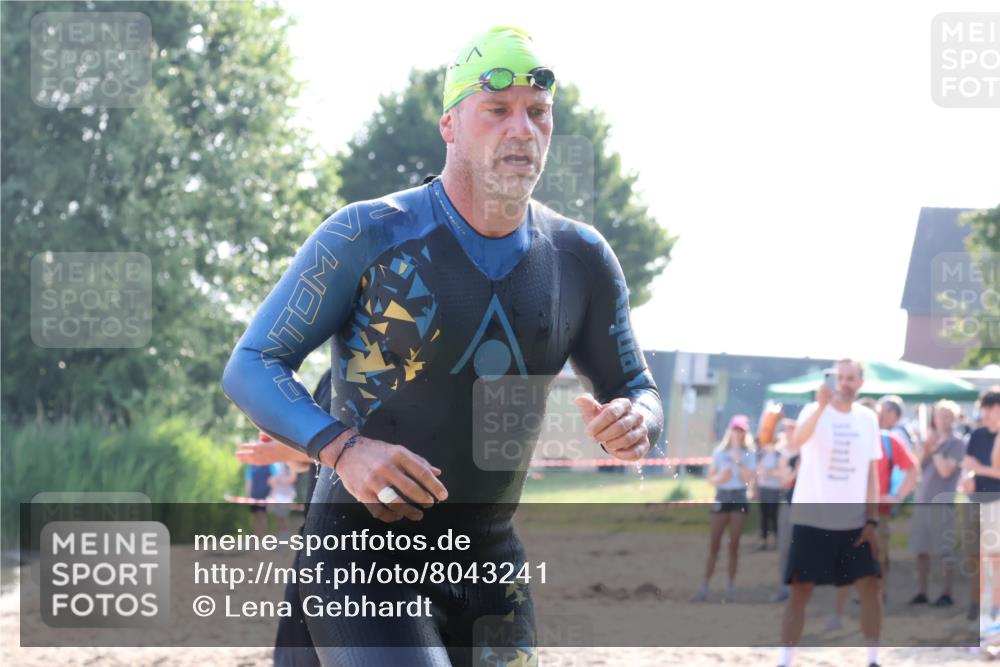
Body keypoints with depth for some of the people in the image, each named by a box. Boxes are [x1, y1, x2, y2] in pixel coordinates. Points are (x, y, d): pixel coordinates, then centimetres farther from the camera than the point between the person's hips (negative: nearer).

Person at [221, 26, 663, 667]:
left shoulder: (581, 259, 3)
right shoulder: (370, 235, -10)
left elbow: (637, 389, 15)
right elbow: (251, 367, -7)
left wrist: (634, 421, -11)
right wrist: (342, 448, -26)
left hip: (491, 562, 5)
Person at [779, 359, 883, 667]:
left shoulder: (868, 418, 6)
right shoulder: (815, 410, -7)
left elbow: (872, 473, 9)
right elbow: (798, 440, -30)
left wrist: (872, 520, 1)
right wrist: (821, 406, -46)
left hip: (854, 522, 3)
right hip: (811, 519, -3)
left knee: (870, 587, -2)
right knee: (800, 591, -5)